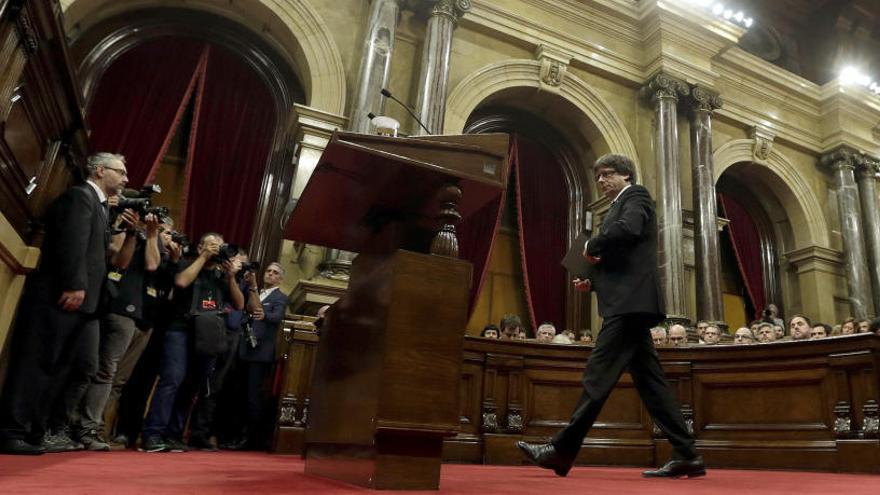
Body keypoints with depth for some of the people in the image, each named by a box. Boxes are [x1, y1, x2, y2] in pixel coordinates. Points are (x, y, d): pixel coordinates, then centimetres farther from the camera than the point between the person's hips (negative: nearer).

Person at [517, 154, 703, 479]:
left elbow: (628, 229, -22)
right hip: (628, 303, 10)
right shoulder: (619, 208, 28)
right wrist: (593, 282, 10)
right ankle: (685, 455, 9)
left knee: (598, 376, -9)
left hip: (630, 302, -10)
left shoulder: (636, 196, 1)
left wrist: (591, 247, -8)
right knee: (648, 380, 7)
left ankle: (561, 451, -6)